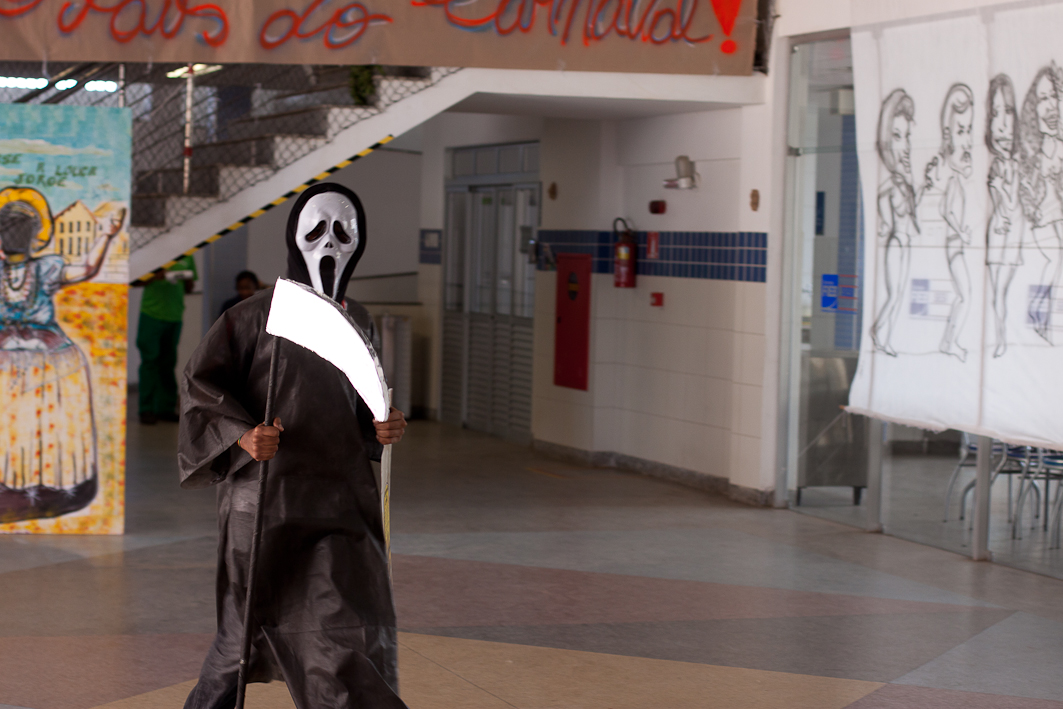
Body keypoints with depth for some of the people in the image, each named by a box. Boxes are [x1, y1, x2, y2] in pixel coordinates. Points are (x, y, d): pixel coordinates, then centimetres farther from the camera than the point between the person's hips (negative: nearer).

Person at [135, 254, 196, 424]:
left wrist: (188, 278, -6)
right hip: (152, 313, -4)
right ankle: (147, 409, 2)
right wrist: (162, 275, -20)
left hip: (175, 316, 4)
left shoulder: (187, 257, 11)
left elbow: (189, 289, 17)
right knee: (150, 361, -3)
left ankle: (166, 408, 11)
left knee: (168, 364, 7)